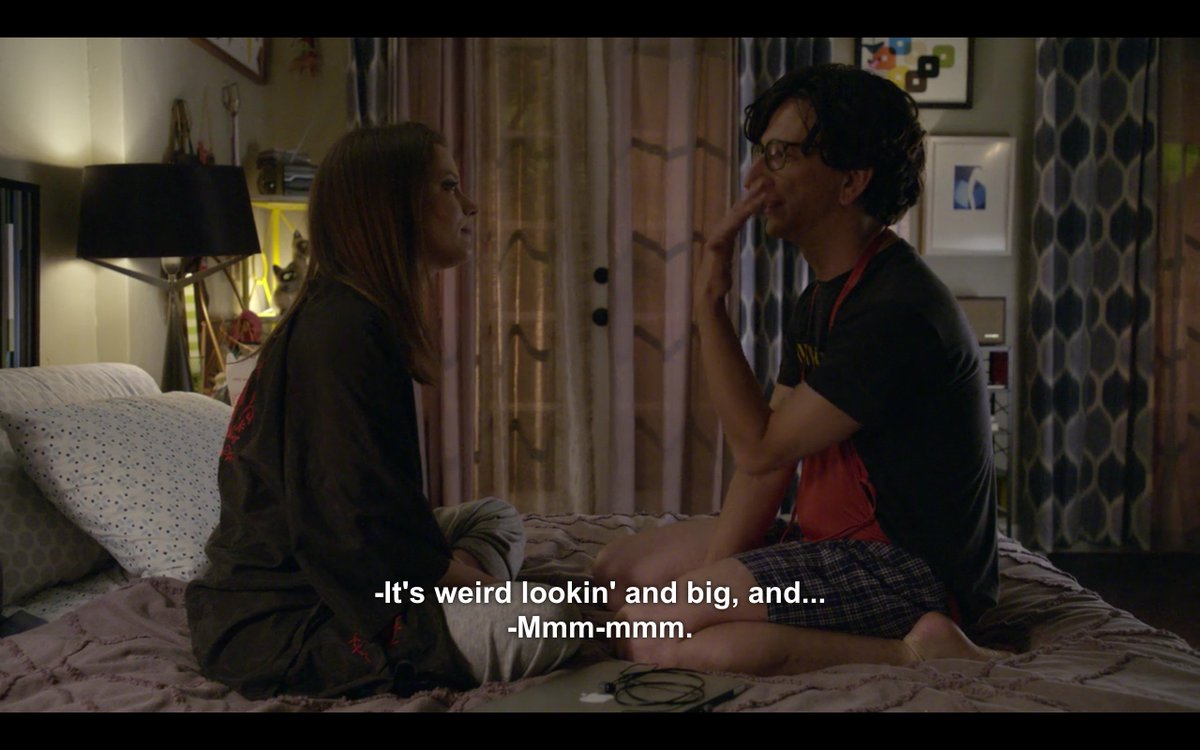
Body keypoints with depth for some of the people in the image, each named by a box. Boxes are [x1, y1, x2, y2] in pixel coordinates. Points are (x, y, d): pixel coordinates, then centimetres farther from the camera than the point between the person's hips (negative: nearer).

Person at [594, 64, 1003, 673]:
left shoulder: (895, 308, -23)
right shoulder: (821, 298, 11)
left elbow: (761, 449, -19)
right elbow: (769, 451, 6)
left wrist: (708, 305, -15)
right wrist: (711, 579, -4)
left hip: (911, 562, -10)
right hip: (833, 534, 11)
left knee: (648, 631, -23)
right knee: (619, 568, 12)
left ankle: (910, 651, -14)